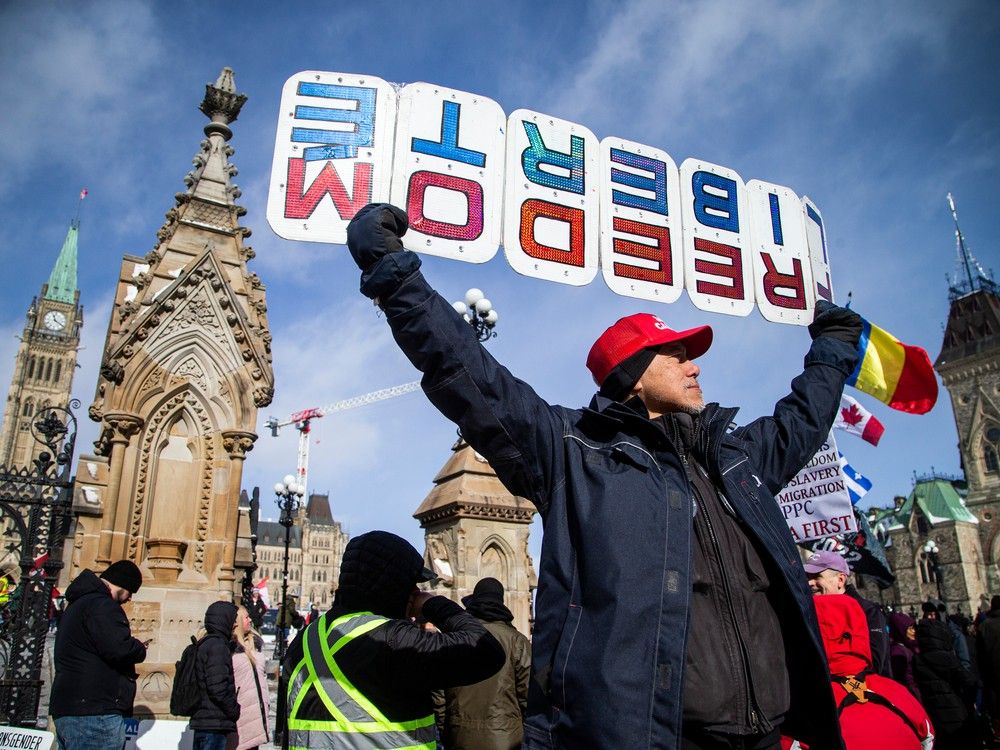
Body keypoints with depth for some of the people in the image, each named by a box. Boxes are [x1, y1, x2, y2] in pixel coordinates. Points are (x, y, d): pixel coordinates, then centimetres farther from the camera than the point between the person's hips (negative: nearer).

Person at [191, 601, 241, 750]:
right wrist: (234, 711, -8)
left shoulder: (204, 645, 17)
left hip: (201, 721, 10)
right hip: (215, 723, -10)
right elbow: (218, 687, -21)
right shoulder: (217, 645, -13)